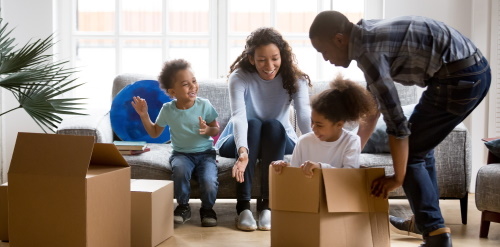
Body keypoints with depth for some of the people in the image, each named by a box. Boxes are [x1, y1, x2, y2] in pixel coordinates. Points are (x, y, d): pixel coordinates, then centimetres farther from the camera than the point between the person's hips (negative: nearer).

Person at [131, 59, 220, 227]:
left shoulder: (204, 105, -7)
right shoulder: (168, 110, -4)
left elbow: (216, 130, 1)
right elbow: (155, 132, 11)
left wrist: (208, 130, -22)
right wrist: (144, 115, -3)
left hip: (205, 153, 0)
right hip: (181, 153, 1)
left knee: (209, 183, -28)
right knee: (180, 168, -36)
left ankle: (207, 208, 8)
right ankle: (183, 207, -9)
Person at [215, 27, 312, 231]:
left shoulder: (294, 79, -17)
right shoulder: (239, 77, -22)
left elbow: (305, 115, -33)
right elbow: (238, 116, -39)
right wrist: (243, 152, -58)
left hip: (279, 139, 1)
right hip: (241, 141, -1)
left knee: (273, 125, -31)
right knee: (253, 124, -33)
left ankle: (267, 204, -31)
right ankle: (243, 206, -36)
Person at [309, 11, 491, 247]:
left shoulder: (369, 51, -18)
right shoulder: (368, 36, 12)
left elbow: (396, 121, -18)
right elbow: (373, 105, 20)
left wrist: (398, 177, -7)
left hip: (460, 76, -10)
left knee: (410, 153, -2)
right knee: (418, 146, 22)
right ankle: (429, 221, 30)